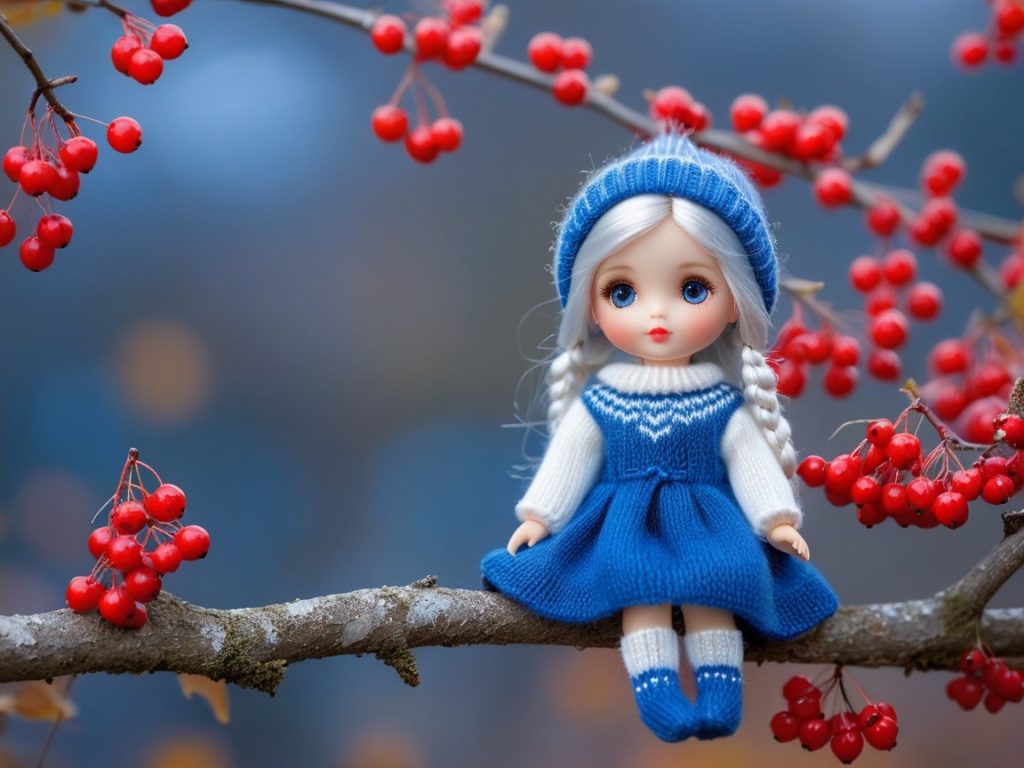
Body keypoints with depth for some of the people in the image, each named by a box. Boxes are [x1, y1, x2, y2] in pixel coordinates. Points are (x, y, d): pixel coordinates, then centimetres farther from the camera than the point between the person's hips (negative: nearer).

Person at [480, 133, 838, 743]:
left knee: (709, 593, -23)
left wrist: (779, 520, -7)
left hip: (709, 527, 0)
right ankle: (657, 694, -30)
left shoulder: (724, 404, 0)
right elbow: (569, 459, 8)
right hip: (628, 529, 0)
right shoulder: (597, 400, 2)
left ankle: (720, 693, -24)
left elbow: (750, 460, 1)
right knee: (640, 591, -24)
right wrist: (538, 517, 4)